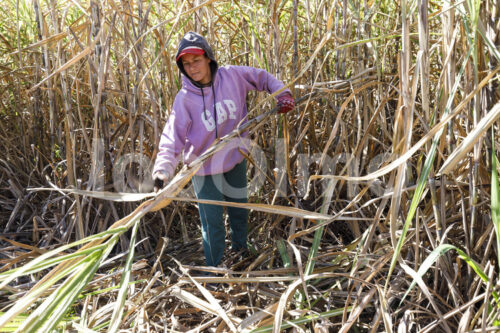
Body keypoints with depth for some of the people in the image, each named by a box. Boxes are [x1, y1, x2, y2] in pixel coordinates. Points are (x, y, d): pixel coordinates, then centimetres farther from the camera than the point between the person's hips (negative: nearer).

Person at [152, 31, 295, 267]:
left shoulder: (232, 76, -13)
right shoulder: (184, 99, -20)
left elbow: (262, 77, 5)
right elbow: (172, 138, -26)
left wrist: (282, 93, -7)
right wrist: (163, 169, -40)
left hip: (235, 159, 4)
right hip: (205, 169, -3)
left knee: (240, 210, 24)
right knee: (213, 223, 5)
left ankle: (240, 247, 53)